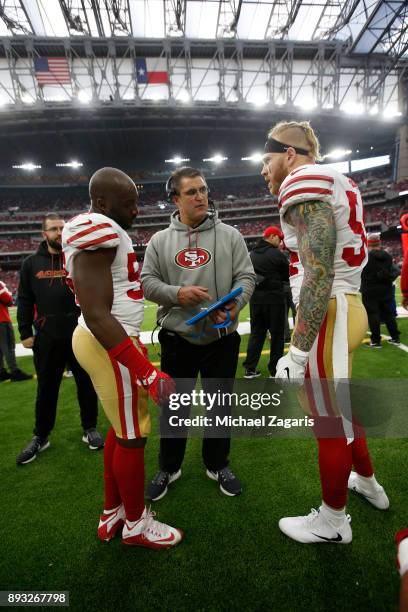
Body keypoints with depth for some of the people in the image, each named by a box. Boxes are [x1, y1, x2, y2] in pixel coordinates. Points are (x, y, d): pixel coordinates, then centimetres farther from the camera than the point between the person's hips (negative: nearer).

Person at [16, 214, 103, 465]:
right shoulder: (32, 263, 7)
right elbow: (25, 301, 8)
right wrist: (25, 332, 3)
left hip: (81, 334, -1)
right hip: (46, 338, 1)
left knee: (87, 384, 10)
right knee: (46, 388, 13)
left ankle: (90, 429, 29)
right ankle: (41, 437, 30)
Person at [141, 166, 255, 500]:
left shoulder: (230, 235, 2)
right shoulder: (160, 240, 3)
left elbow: (246, 277, -2)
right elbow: (147, 281, 1)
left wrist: (235, 305, -22)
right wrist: (177, 293, -18)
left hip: (221, 339, 0)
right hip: (177, 339, 1)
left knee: (220, 405, 14)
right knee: (174, 407, 14)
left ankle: (218, 465, 38)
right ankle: (169, 468, 36)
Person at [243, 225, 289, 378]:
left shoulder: (252, 254, 8)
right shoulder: (277, 254, -9)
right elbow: (288, 276, -1)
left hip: (255, 297, 6)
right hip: (273, 297, -5)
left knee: (256, 332, 12)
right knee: (277, 333, 6)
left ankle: (250, 368, 12)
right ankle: (275, 369, 11)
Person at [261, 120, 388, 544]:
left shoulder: (304, 182, -12)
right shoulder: (335, 183, 18)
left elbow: (319, 273, -23)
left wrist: (297, 352, -23)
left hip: (327, 314, -10)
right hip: (346, 307, 10)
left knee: (331, 421, 7)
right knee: (338, 408, 26)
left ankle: (333, 522, 30)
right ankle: (367, 482, 49)